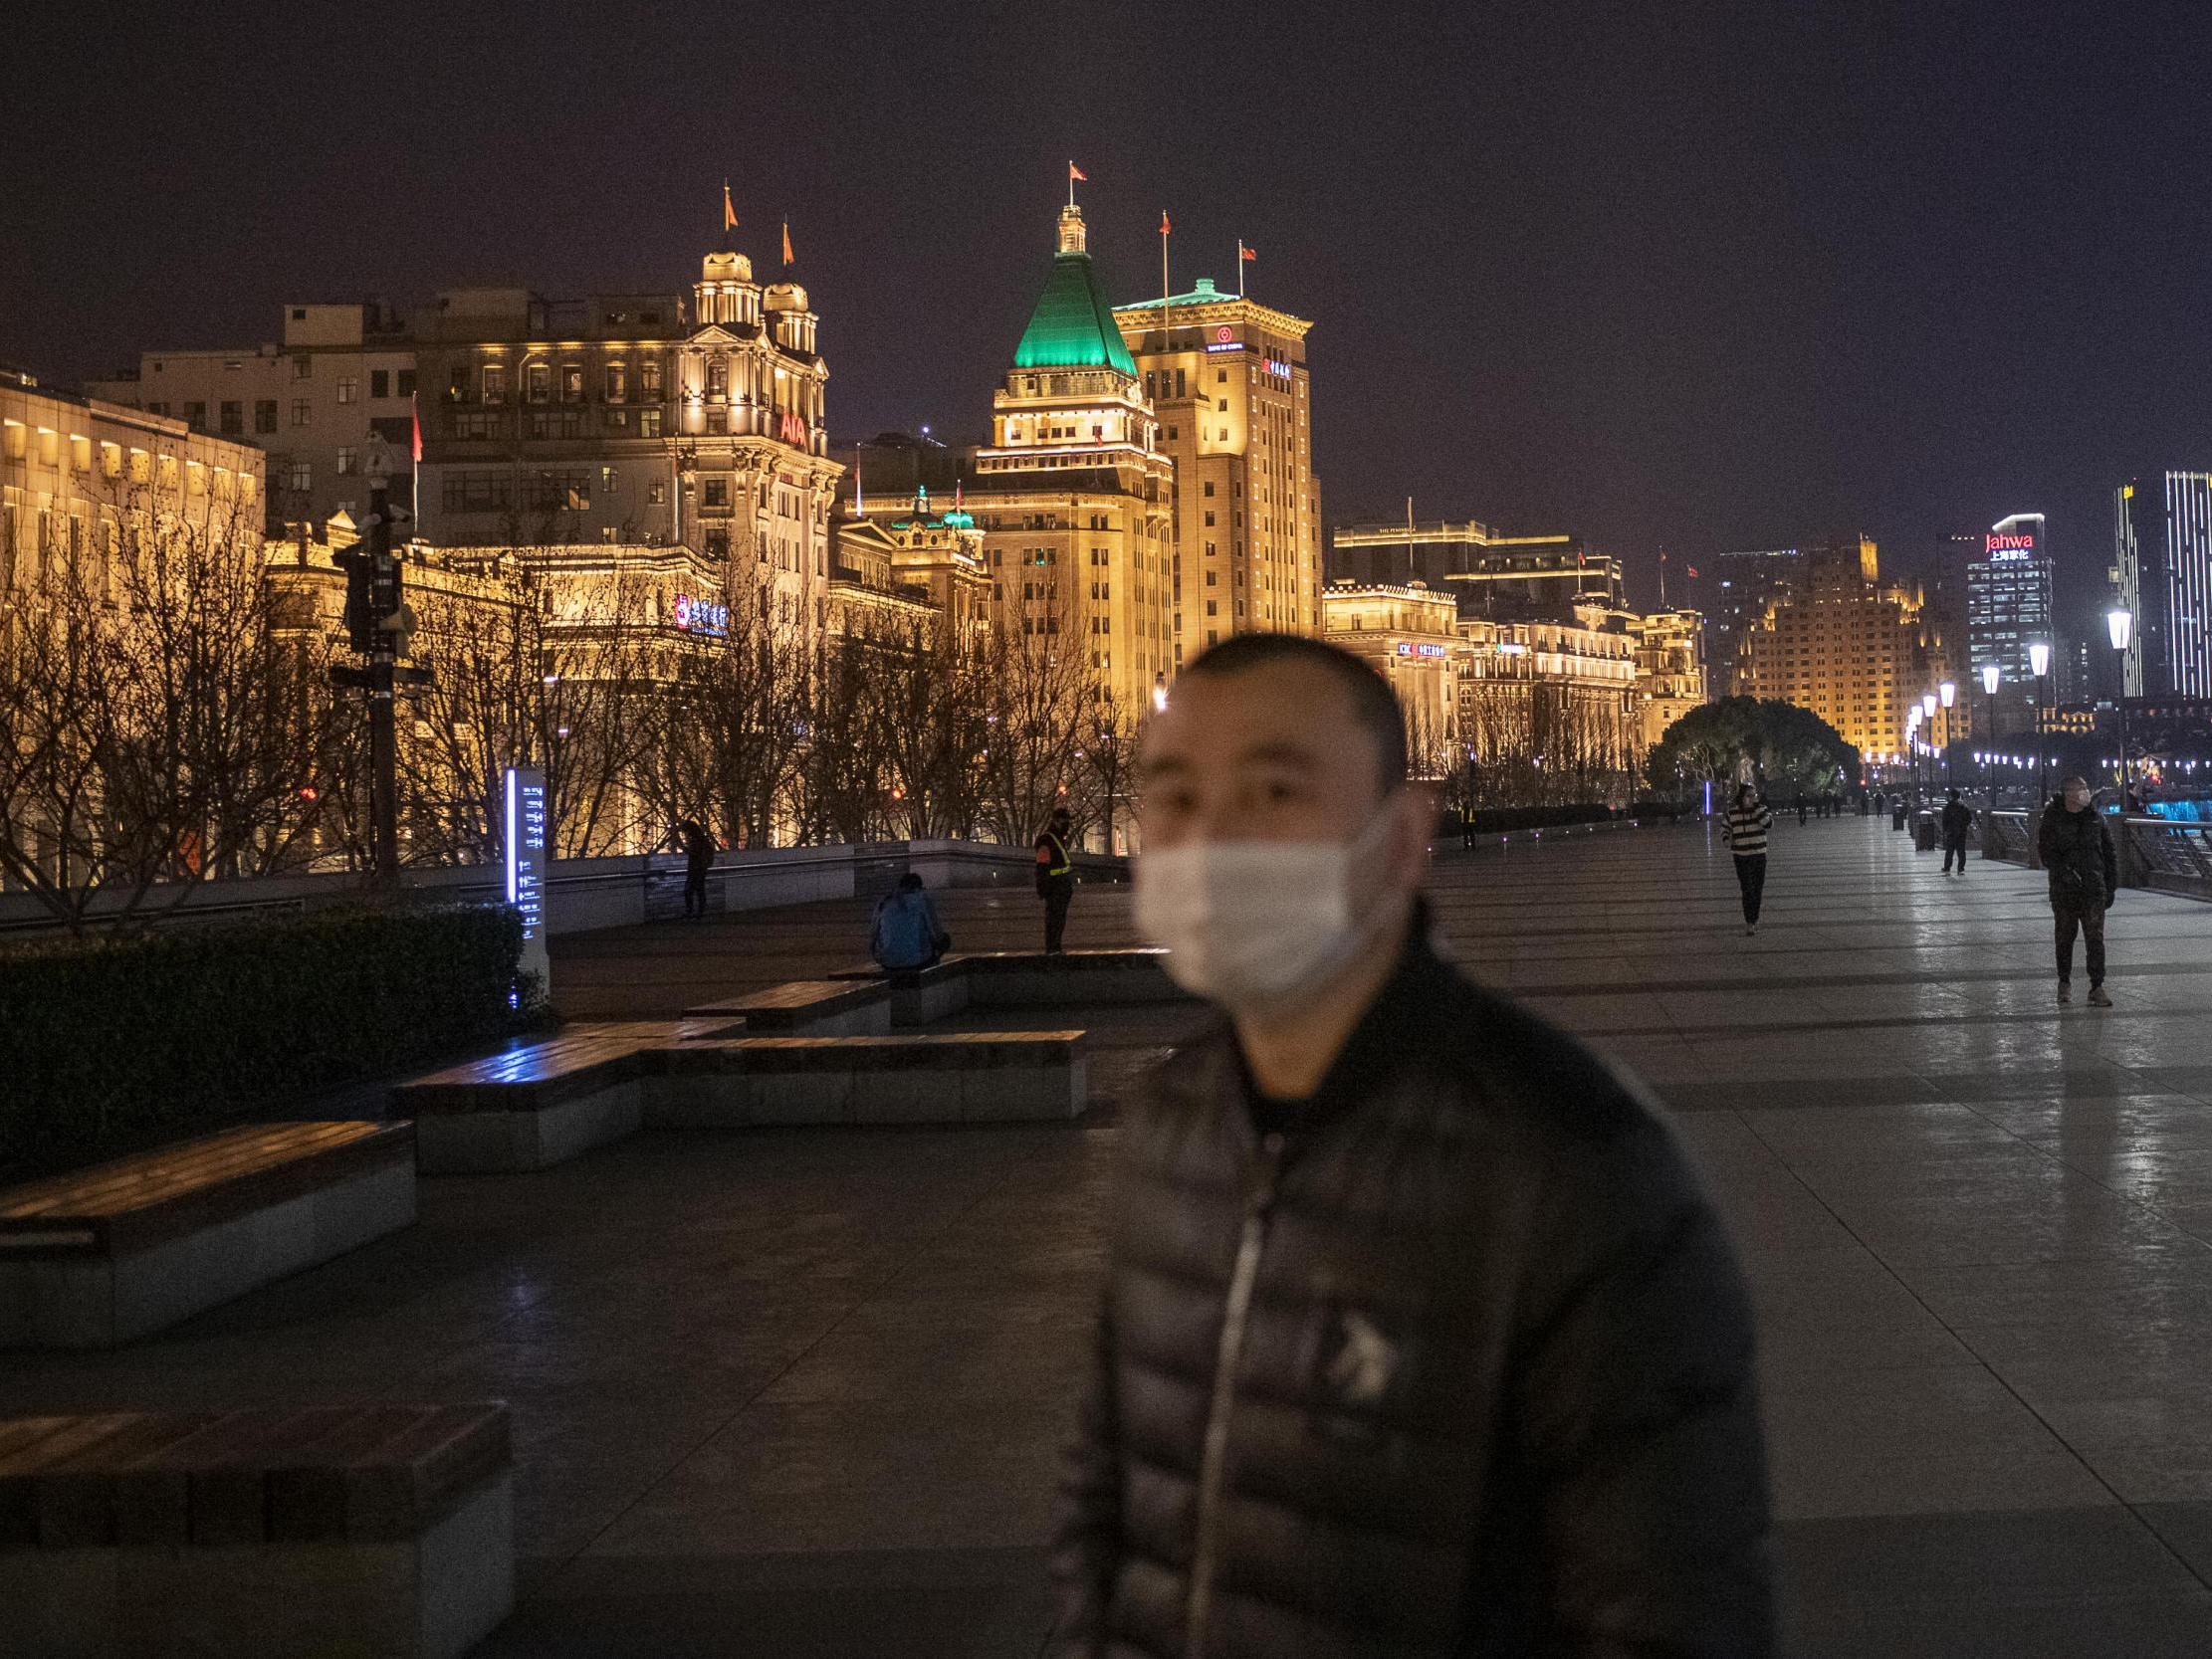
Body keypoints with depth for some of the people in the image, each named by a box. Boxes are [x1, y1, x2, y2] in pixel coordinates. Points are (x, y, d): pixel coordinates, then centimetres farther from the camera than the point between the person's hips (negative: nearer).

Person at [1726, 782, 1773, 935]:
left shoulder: (1760, 808, -3)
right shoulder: (1732, 811, -2)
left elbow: (1768, 824, -21)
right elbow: (1726, 827, 15)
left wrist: (1757, 805, -21)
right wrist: (1727, 840, -4)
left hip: (1759, 855, 1)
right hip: (1741, 856, -1)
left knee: (1757, 890, 8)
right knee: (1747, 890, -9)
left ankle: (1754, 920, 22)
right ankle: (1749, 922, -6)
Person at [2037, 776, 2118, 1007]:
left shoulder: (2096, 818, 6)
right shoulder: (2053, 819, -2)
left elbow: (2108, 852, 12)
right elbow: (2046, 851, -9)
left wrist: (2111, 886, 9)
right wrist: (2064, 871, -25)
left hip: (2093, 886, 1)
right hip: (2063, 888, -1)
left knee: (2095, 936, -6)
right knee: (2065, 935, 10)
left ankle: (2097, 987, -7)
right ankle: (2065, 982, 26)